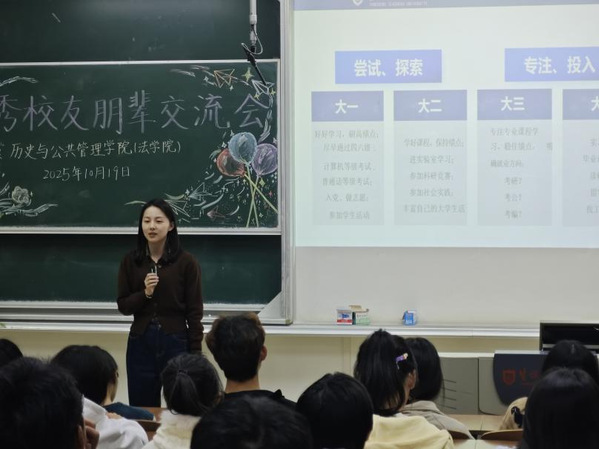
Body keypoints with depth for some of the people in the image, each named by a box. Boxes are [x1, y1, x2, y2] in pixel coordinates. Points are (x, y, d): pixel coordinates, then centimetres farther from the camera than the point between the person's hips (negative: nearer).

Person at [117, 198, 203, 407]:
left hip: (176, 342, -2)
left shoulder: (186, 262, -4)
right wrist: (145, 293, -14)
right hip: (140, 342, 3)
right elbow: (123, 306, 5)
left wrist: (196, 354, -5)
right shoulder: (130, 261, 4)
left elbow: (194, 311, -3)